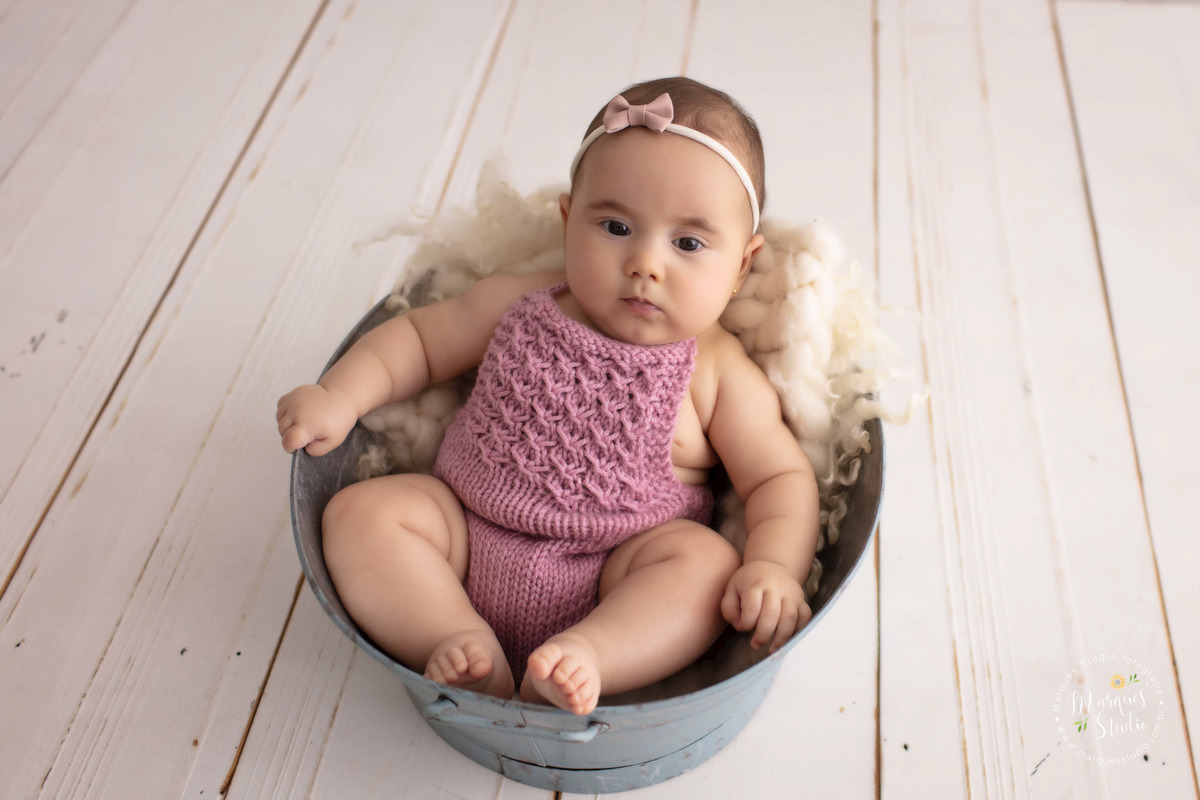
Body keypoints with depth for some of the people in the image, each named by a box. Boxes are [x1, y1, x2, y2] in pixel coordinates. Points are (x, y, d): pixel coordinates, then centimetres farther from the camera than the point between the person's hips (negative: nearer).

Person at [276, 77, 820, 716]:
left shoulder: (718, 374, -4)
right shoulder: (518, 305, 2)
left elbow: (782, 477, -3)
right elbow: (420, 337, 13)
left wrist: (774, 567, -23)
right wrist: (339, 397, -3)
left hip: (617, 583, -2)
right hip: (467, 537, 3)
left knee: (708, 560, -28)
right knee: (360, 511, -15)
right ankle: (468, 650, -25)